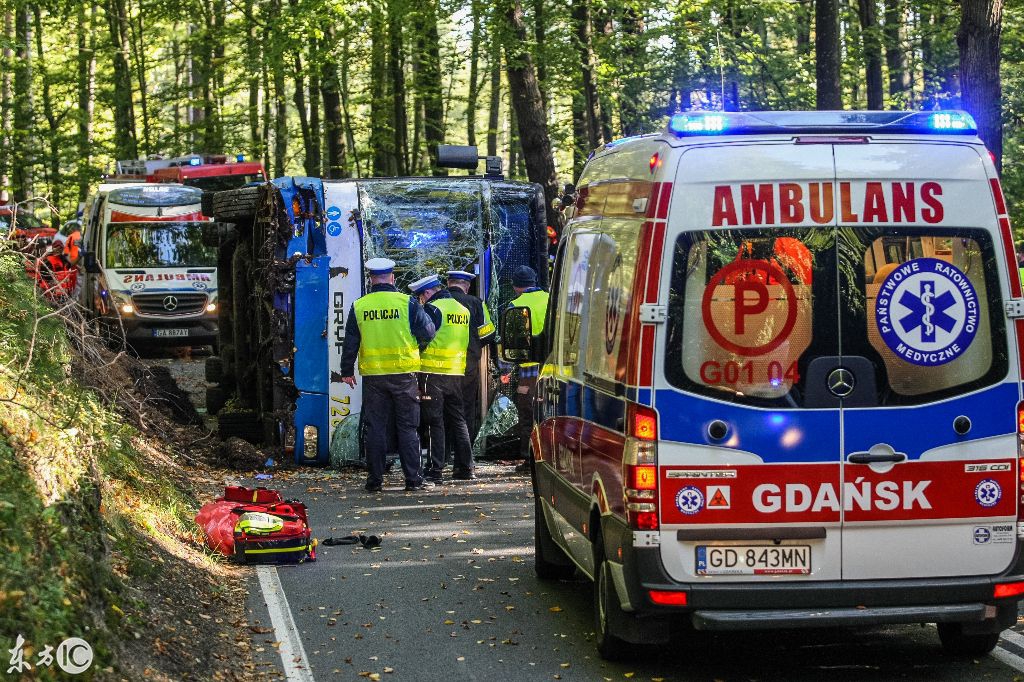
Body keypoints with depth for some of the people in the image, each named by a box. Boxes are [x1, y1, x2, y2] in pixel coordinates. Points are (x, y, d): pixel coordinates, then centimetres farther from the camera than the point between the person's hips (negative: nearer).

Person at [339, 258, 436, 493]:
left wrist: (347, 371, 15)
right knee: (407, 428, 5)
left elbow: (350, 343, 5)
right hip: (404, 375, -1)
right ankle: (413, 478, 3)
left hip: (372, 376, 1)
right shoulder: (407, 303, -6)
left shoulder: (358, 306, 1)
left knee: (374, 428, 7)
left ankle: (375, 479, 7)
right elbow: (428, 333, -5)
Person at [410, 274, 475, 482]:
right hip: (457, 372, 7)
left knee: (435, 422, -3)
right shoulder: (462, 309, 14)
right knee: (457, 420, 13)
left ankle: (435, 470, -5)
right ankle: (465, 467, 13)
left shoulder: (433, 309, -10)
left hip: (434, 372, -7)